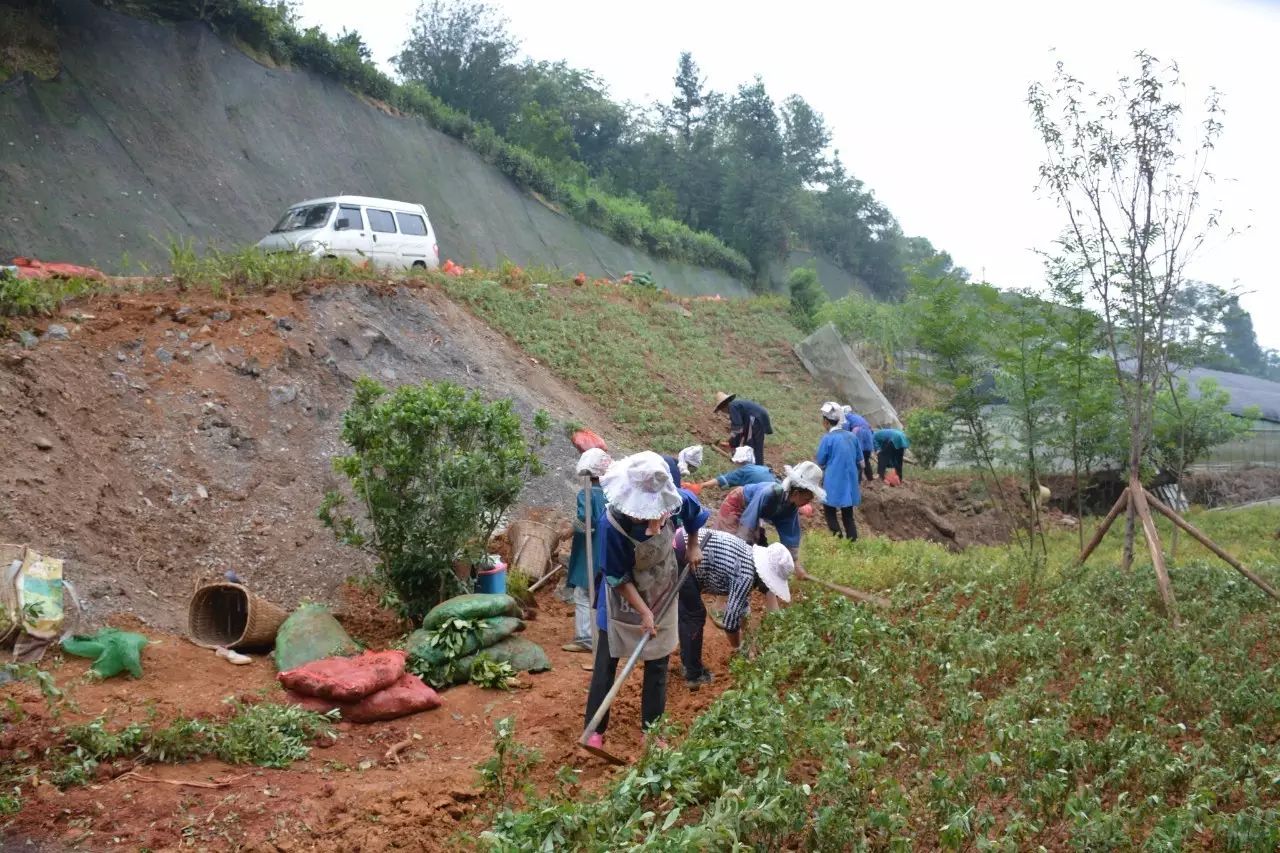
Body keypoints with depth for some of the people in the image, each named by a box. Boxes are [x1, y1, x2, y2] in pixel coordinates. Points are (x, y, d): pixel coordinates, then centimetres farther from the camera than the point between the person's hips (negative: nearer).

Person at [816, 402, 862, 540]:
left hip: (833, 483, -5)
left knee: (830, 513, 9)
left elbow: (820, 463, -4)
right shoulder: (852, 436, 3)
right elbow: (859, 459, 13)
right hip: (850, 482, 5)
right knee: (848, 516, 12)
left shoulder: (828, 438, -13)